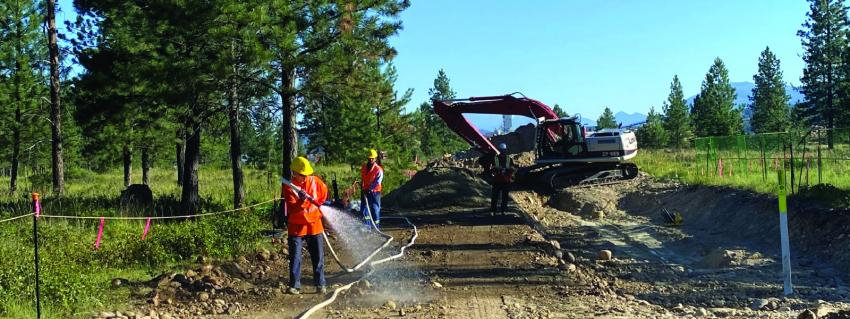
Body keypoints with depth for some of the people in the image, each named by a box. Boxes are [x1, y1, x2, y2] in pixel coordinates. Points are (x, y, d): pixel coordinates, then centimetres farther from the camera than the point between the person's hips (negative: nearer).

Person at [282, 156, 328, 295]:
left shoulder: (315, 181, -5)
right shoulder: (288, 186, -14)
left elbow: (324, 192, 16)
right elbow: (293, 208, -22)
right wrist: (301, 201, -38)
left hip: (314, 224, 3)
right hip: (296, 226, -3)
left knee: (318, 256, 6)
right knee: (295, 257, -1)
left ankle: (320, 283, 15)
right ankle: (294, 285, 9)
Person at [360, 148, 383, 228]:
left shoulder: (378, 169, -10)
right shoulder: (363, 167, 8)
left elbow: (377, 182, -17)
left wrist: (370, 189, -25)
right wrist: (362, 187, 13)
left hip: (374, 192, -6)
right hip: (365, 192, 6)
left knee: (375, 209, -2)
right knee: (363, 209, 7)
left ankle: (376, 227, 7)